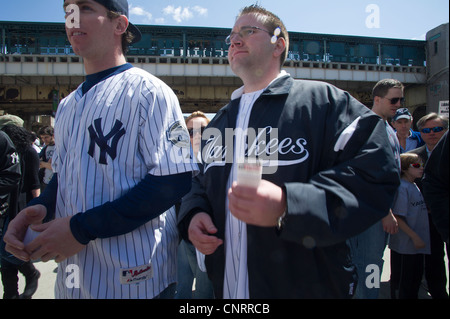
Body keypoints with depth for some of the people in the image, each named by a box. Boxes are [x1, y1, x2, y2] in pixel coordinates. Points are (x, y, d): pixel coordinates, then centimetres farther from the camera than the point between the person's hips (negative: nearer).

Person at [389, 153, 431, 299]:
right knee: (401, 282, 5)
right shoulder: (402, 187, -17)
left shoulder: (415, 186, 10)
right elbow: (397, 217, -20)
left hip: (418, 244, 9)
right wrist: (414, 237, -18)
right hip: (404, 245, -9)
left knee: (416, 279, 20)